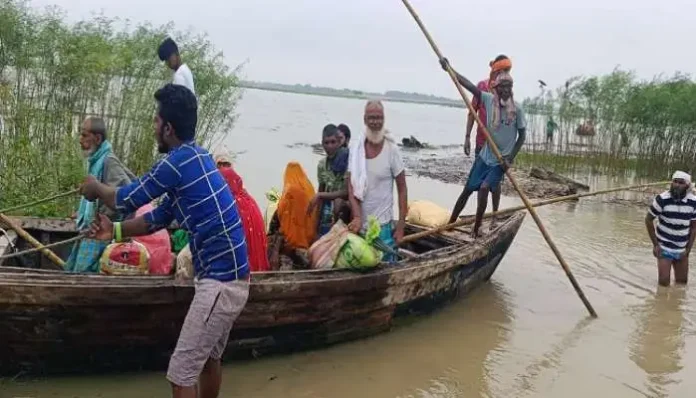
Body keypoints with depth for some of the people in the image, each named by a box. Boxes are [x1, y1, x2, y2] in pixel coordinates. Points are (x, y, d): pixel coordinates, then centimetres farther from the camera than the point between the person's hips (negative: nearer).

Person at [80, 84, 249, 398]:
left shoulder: (178, 161, -17)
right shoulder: (194, 157, 12)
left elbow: (127, 200, -4)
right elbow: (160, 217, 19)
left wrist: (95, 188, 16)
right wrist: (116, 231, 12)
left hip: (220, 282, -10)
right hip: (228, 278, 10)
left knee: (181, 373, -1)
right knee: (209, 358, 24)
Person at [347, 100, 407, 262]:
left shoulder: (392, 150, -9)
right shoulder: (355, 147, -3)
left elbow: (402, 189, -4)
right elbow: (351, 187, -4)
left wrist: (401, 226, -7)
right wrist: (357, 217, -17)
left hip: (383, 225, -2)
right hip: (360, 224, 3)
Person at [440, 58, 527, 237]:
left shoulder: (517, 109, -13)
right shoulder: (489, 99, -7)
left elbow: (522, 135, -5)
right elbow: (470, 85, -10)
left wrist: (510, 159, -11)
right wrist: (448, 68, -14)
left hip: (501, 160, -3)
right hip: (485, 156, 3)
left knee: (484, 188, -20)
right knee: (468, 189, 7)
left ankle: (476, 228, -6)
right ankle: (450, 223, 19)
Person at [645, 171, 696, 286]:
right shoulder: (662, 199, -17)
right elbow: (648, 219, -8)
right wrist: (655, 244, -9)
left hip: (682, 249, 4)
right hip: (664, 248, -4)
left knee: (682, 282, 12)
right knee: (664, 282, -8)